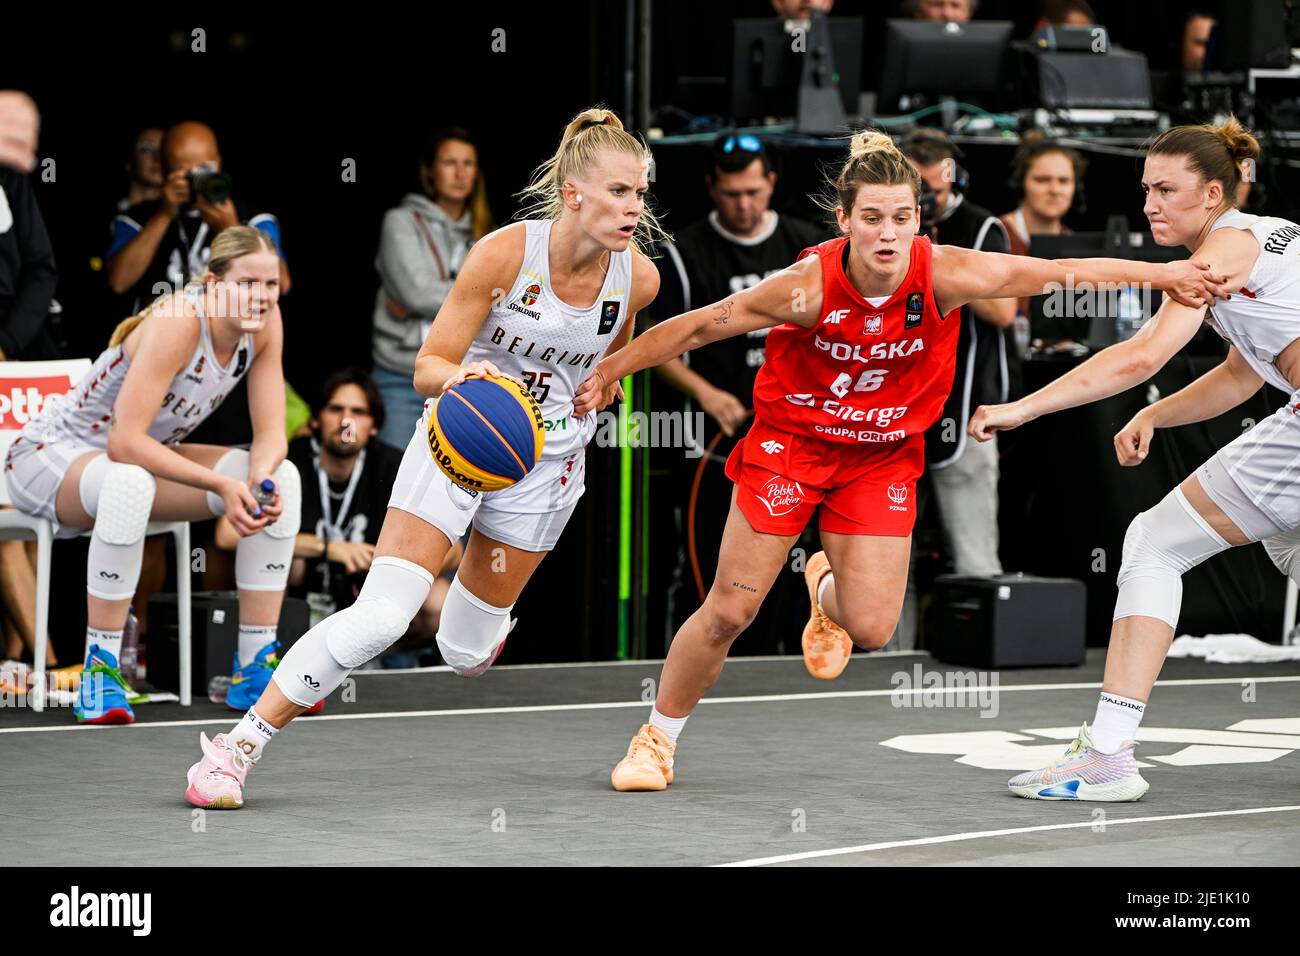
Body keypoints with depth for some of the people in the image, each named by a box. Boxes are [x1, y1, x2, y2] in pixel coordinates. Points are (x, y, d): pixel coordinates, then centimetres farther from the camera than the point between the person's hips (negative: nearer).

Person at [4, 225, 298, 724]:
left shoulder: (264, 323, -10)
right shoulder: (177, 323, -31)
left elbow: (270, 432, -8)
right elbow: (124, 441, -35)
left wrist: (260, 477, -30)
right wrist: (220, 483, -38)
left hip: (144, 456, 7)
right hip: (50, 454, -7)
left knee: (282, 477, -13)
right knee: (129, 483, -42)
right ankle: (100, 669, -31)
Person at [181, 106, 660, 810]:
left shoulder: (637, 278, -12)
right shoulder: (503, 253, -23)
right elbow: (428, 367, -20)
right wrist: (462, 375, -38)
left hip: (547, 456, 3)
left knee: (466, 653, 10)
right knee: (379, 618, -18)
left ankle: (488, 618, 51)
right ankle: (238, 745, -8)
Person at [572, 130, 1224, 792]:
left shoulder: (943, 275, -24)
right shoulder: (808, 286, -27)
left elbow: (1066, 271, -19)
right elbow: (701, 326, -15)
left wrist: (1165, 273, -20)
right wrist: (606, 372, -10)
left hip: (883, 457, 2)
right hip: (789, 442, -2)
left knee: (870, 629, -8)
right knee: (729, 612, -3)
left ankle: (827, 589, 31)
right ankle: (657, 738, 20)